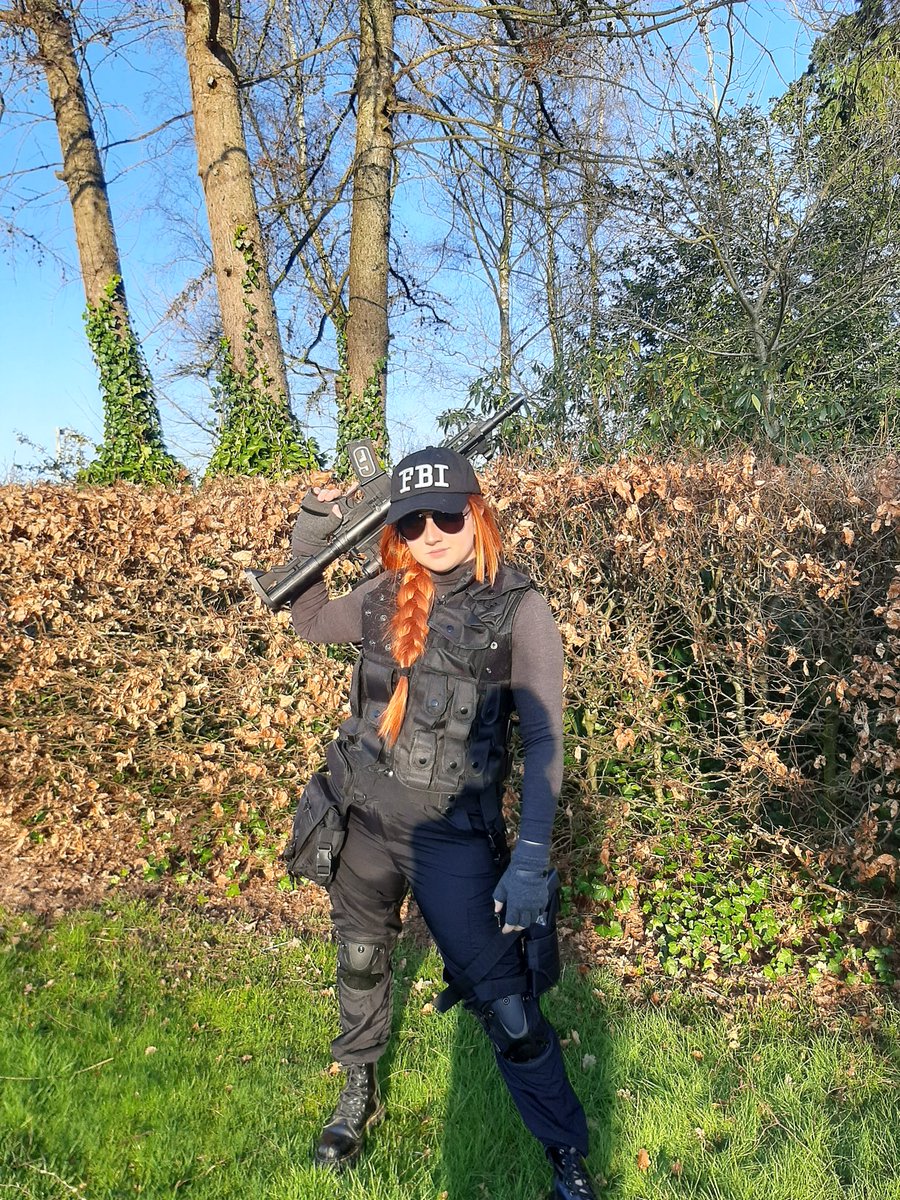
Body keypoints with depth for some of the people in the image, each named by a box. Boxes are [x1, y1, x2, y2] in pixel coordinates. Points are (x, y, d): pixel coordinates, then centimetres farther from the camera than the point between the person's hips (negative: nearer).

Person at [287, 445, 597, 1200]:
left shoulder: (518, 609, -14)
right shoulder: (388, 598, -1)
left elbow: (543, 742, -14)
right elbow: (307, 620, 17)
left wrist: (531, 858, -21)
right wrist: (314, 529, 3)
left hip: (452, 839, -4)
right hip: (364, 824, 5)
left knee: (504, 1004, 3)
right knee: (361, 967, 24)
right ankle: (360, 1097, 52)